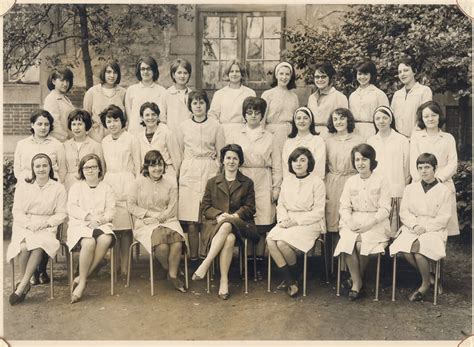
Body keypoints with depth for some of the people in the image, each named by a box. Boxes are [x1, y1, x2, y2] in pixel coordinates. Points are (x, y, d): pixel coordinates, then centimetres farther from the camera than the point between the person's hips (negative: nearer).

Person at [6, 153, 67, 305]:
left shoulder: (58, 188, 6)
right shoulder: (23, 185, 10)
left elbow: (61, 214, 3)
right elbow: (16, 210, 6)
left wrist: (45, 222, -13)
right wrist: (29, 223, -11)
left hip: (47, 226, -1)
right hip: (24, 226, 1)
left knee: (39, 245, -33)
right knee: (24, 246, -31)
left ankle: (22, 286, -21)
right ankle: (25, 283, -11)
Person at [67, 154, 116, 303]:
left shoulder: (106, 188, 18)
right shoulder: (76, 187, 17)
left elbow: (111, 211, 7)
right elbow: (71, 208, 3)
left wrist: (99, 220, -14)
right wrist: (88, 216, -13)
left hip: (102, 224, 1)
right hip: (79, 224, -1)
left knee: (105, 240, -34)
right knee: (89, 242, -35)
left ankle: (82, 278, -26)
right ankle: (83, 280, -19)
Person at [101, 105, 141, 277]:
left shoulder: (131, 139, 1)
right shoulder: (105, 141, 15)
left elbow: (137, 166, 1)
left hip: (126, 185, -4)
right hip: (108, 183, 4)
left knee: (125, 227, -6)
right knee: (110, 225, -2)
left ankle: (124, 266, 0)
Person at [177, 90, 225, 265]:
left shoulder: (216, 126, 5)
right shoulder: (184, 126, 9)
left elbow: (221, 153, 8)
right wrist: (180, 173, 12)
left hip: (210, 172, -1)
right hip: (189, 173, 1)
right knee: (190, 221, -3)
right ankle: (193, 258, 4)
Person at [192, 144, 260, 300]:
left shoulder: (247, 183, 15)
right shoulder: (212, 182, 17)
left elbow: (250, 208, 7)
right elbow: (205, 207, 10)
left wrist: (234, 216, -11)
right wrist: (219, 215, -11)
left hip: (239, 224, 0)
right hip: (215, 223, 1)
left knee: (227, 226, -38)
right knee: (229, 238, -35)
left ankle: (205, 264, -35)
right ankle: (224, 280, -31)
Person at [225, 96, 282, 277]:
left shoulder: (269, 138, 10)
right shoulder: (234, 137, 11)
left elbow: (277, 165, 9)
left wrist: (276, 188, 3)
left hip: (263, 187, 0)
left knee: (262, 227, -2)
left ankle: (259, 261, 8)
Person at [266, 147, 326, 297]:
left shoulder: (317, 182, -5)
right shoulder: (287, 180, 12)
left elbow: (318, 213, -8)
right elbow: (281, 204, 15)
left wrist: (295, 221, -15)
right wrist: (283, 219, -6)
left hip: (308, 224, -5)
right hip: (288, 222, 5)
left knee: (282, 243, -28)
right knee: (270, 241, -24)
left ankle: (295, 277, 1)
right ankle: (289, 281, -12)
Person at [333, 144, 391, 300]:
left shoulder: (381, 181, 2)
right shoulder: (350, 181, 13)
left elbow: (384, 209, -4)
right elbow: (344, 207, 7)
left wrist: (369, 224, -18)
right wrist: (350, 222, -13)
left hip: (375, 223, -2)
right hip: (353, 222, 3)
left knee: (362, 243, -30)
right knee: (347, 242, -28)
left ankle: (357, 279, -4)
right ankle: (357, 282, -15)